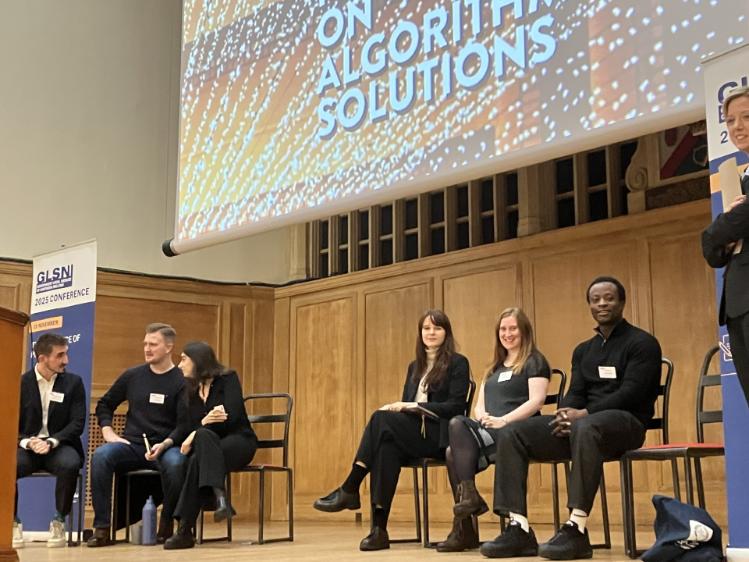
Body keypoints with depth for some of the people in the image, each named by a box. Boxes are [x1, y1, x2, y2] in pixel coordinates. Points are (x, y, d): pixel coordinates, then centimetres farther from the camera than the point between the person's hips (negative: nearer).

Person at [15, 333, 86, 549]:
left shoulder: (73, 382, 5)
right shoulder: (21, 383, 6)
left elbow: (77, 423, -1)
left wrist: (51, 441, -17)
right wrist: (27, 442, -17)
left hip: (59, 446, 0)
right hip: (27, 446, 0)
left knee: (70, 464, -36)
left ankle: (59, 521, -15)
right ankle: (13, 522, -11)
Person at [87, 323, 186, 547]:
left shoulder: (182, 381, 0)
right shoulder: (133, 376, 11)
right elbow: (104, 404, 23)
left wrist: (164, 444, -21)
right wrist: (108, 432, 7)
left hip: (166, 447, -3)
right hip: (131, 445, 3)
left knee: (175, 464, -36)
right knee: (100, 456, -27)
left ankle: (166, 524, -12)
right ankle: (102, 528, -22)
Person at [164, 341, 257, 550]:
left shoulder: (228, 379, -2)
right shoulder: (188, 390, 11)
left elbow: (231, 417, -16)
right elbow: (184, 428, 0)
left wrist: (197, 432, -23)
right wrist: (204, 422, -21)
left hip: (238, 441, -4)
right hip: (206, 445, 4)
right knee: (203, 440, -34)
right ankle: (219, 496, -49)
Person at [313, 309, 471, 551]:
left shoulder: (458, 363, 3)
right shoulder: (415, 366, 23)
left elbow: (456, 406, -8)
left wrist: (414, 406, -15)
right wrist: (397, 408, -6)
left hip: (440, 435, -5)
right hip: (412, 433, 5)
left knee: (382, 418, -29)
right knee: (387, 446, -33)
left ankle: (349, 490, -26)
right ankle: (379, 528, -36)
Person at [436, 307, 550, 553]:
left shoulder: (535, 362, 5)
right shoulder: (495, 368, 28)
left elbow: (536, 400, -9)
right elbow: (479, 404, 21)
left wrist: (503, 420, -20)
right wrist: (482, 416, -3)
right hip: (489, 430, 6)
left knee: (458, 424, -30)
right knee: (453, 453, -27)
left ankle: (468, 494, -25)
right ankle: (464, 529, -25)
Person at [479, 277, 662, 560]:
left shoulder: (642, 343, 2)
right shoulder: (583, 351, 23)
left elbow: (632, 392, -12)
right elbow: (575, 393, 13)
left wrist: (584, 414, -21)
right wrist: (566, 414, -13)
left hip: (625, 421, -7)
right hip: (580, 421, 7)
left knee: (585, 429, -42)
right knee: (510, 434, -12)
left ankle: (576, 529, -43)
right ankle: (519, 529, -23)